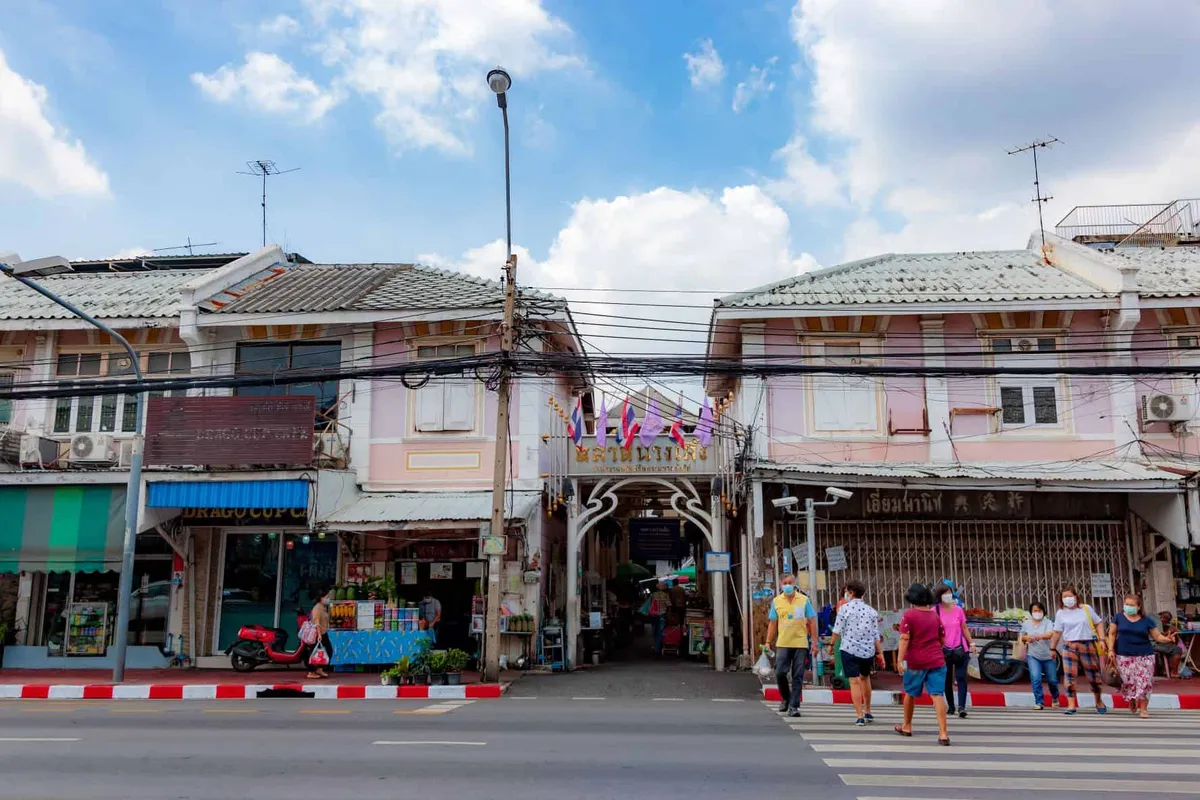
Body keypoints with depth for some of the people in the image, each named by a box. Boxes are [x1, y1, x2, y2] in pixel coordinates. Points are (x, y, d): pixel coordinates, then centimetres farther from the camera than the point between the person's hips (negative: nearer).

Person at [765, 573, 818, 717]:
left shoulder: (804, 600, 1)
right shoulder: (776, 601, 5)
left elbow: (811, 622, 4)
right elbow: (772, 623, 10)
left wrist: (814, 642, -1)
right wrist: (768, 643, 5)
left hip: (801, 644, -1)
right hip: (783, 644, 1)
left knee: (798, 676, 1)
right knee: (779, 673, -5)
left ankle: (793, 706, 8)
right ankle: (785, 698, 20)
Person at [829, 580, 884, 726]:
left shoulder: (845, 607, -5)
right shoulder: (871, 610, 5)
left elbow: (837, 630, -5)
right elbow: (876, 634, 4)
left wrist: (832, 644, 8)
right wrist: (880, 653, 8)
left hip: (849, 650, -4)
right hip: (868, 651, 4)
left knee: (855, 682, -2)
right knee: (865, 678, 23)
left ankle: (860, 716, -7)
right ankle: (868, 712, 30)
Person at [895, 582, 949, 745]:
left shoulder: (909, 615, -9)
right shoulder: (935, 616, 7)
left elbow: (904, 639, -17)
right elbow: (942, 640, 15)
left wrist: (900, 659, -19)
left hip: (916, 662, -3)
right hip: (937, 661, 3)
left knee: (910, 694, 16)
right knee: (937, 695, -4)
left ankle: (907, 726, 31)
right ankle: (943, 734, -14)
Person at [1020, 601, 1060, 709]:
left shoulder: (1048, 623, -6)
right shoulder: (1026, 624, 4)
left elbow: (1050, 634, -25)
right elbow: (1022, 637, 16)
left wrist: (1038, 636, -45)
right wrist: (1027, 637, -9)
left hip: (1048, 656, -1)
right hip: (1033, 656, 1)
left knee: (1052, 680, 9)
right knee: (1035, 678, -17)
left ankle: (1055, 697, 41)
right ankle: (1039, 702, -6)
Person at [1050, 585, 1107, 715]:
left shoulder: (1086, 608, 3)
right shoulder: (1060, 613, 5)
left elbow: (1098, 623, 7)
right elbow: (1057, 632, 8)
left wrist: (1101, 639, -5)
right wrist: (1053, 648, 9)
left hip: (1088, 645, 0)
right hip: (1069, 647, 0)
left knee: (1093, 675, 8)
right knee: (1070, 676, -6)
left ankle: (1099, 702, 30)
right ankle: (1071, 705, -5)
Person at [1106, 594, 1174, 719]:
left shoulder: (1147, 620, 1)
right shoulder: (1119, 617, 1)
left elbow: (1157, 636, 2)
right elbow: (1112, 634, 5)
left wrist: (1168, 639, -19)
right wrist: (1111, 650, -2)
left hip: (1144, 656, 0)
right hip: (1124, 656, 0)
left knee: (1144, 682, -6)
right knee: (1128, 681, 1)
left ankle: (1143, 709, 4)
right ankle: (1131, 701, 28)